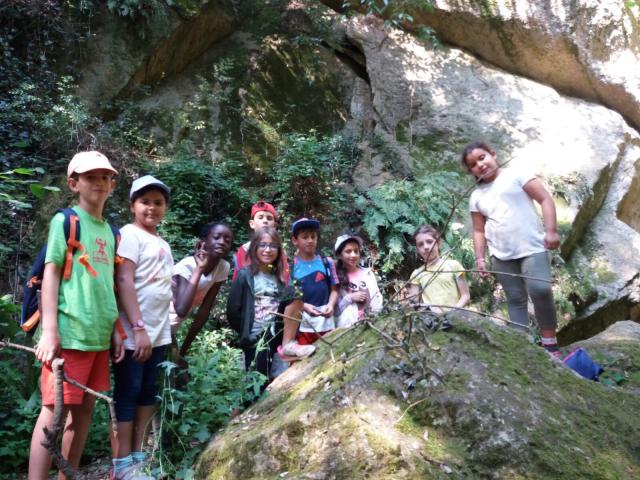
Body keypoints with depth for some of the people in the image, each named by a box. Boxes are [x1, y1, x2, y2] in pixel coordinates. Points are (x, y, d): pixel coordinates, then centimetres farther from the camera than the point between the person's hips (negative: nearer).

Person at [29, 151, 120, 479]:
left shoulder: (110, 231, 15)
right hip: (70, 332, -6)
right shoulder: (65, 221, -1)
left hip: (100, 334, 6)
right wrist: (49, 331, -13)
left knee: (85, 407, 10)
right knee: (54, 408, -5)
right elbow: (51, 274, -6)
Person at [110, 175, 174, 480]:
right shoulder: (129, 234, -6)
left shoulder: (163, 245, 17)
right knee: (127, 395, 0)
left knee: (148, 394, 12)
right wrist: (138, 328, -20)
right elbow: (124, 281, -15)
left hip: (159, 333, 8)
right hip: (134, 334, -8)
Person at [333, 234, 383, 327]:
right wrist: (350, 298, -11)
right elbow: (334, 310, -2)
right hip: (347, 327, -3)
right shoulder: (336, 276, -1)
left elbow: (377, 300, 10)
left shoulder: (368, 273, 10)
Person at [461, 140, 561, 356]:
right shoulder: (476, 196, 12)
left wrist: (551, 230, -14)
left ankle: (549, 341, -8)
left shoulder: (515, 175, 1)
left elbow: (545, 199, -4)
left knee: (540, 290, -19)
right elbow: (478, 230, 14)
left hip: (532, 247, -4)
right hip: (501, 256, 4)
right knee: (515, 299, 5)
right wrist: (480, 258, 4)